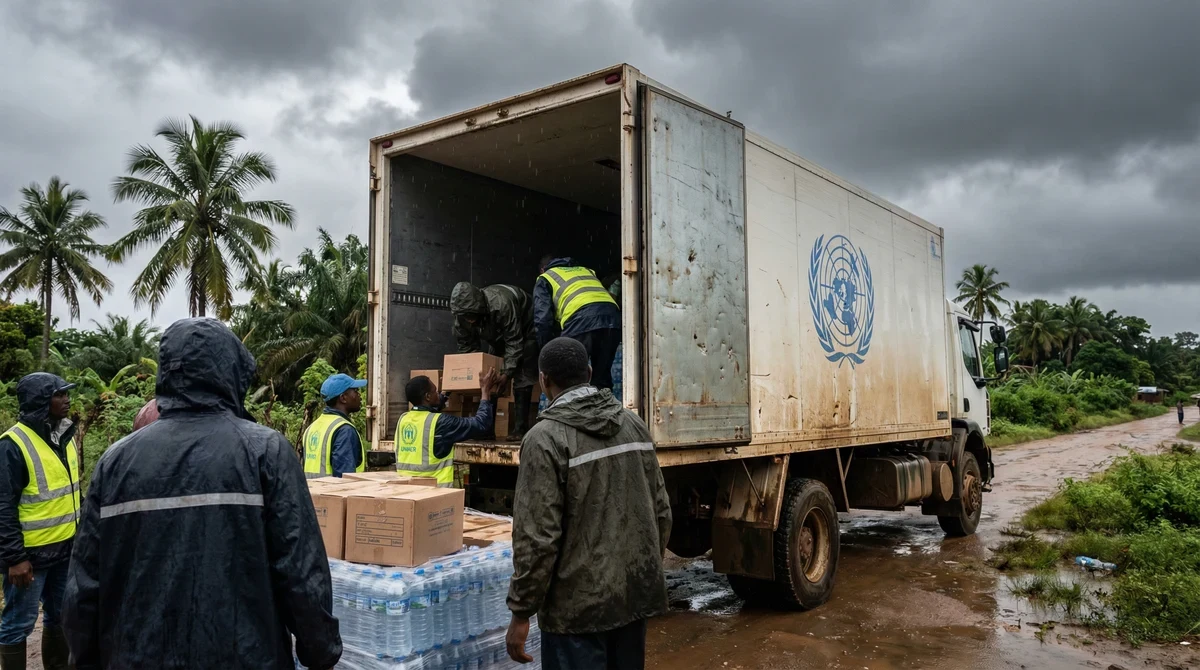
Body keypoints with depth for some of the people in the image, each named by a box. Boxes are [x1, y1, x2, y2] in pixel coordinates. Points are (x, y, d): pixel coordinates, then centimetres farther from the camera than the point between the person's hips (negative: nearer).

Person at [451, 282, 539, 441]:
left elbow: (514, 342, -35)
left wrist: (507, 372, -38)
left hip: (524, 330, -6)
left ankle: (520, 429, -15)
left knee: (522, 379, -15)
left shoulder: (501, 304, -42)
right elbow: (465, 348, -12)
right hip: (499, 336, 6)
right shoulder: (462, 316, -23)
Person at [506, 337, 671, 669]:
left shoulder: (546, 438, -15)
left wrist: (521, 612, -9)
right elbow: (661, 511, 8)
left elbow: (537, 536, -18)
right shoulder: (634, 424, 4)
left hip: (580, 603, -6)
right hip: (636, 592, 6)